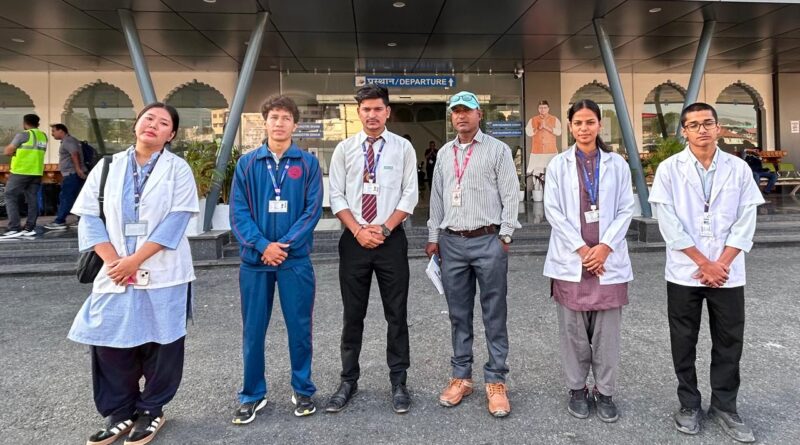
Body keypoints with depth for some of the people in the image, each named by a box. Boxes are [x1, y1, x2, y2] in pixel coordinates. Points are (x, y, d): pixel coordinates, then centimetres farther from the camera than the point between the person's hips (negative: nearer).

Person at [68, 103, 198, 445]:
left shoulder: (178, 169, 0)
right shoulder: (108, 167, 9)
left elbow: (176, 220, -10)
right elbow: (89, 216, 3)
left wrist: (135, 260, -15)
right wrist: (113, 261, -10)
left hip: (163, 274, -2)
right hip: (116, 272, 3)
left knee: (160, 343, 5)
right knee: (110, 342, 4)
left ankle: (151, 410, 25)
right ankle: (119, 412, 23)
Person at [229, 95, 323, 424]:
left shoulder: (308, 163, 2)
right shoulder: (247, 163, 5)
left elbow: (313, 209, -5)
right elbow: (238, 212, -1)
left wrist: (285, 245, -13)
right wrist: (262, 245, -13)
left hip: (296, 259, -1)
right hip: (255, 259, 1)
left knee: (299, 327, 7)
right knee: (253, 330, 9)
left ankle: (303, 390, 25)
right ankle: (252, 394, 25)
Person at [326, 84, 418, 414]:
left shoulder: (403, 148, 2)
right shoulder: (344, 149, 5)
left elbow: (410, 195, -1)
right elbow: (336, 196, 2)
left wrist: (384, 229, -10)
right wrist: (358, 231, -9)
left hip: (392, 239, -1)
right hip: (353, 240, 1)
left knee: (397, 314, 6)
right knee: (352, 315, 9)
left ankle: (398, 383, 20)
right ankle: (348, 381, 23)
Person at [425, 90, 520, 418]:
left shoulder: (497, 150, 2)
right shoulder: (444, 153, 15)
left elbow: (510, 196, -2)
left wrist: (504, 236, -7)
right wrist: (433, 237, 12)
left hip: (488, 241, -4)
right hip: (451, 242, 4)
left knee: (494, 314, 2)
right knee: (458, 314, 10)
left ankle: (496, 381, 13)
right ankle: (461, 377, 22)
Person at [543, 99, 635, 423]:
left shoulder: (617, 164, 6)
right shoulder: (558, 165, 3)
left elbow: (626, 210, 4)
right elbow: (553, 211, -2)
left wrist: (605, 246, -9)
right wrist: (581, 248, -9)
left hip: (608, 259, 1)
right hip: (570, 260, -1)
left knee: (607, 331, 5)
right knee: (573, 330, 6)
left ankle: (605, 392, 21)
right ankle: (577, 389, 22)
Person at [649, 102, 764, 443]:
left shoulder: (739, 169, 2)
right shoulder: (669, 169, -4)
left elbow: (745, 223, -1)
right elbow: (669, 224, -9)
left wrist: (721, 264, -10)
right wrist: (704, 263, -10)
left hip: (729, 273, 2)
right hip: (684, 273, -1)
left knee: (729, 342, 9)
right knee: (684, 343, 9)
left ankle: (724, 407, 26)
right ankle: (689, 405, 25)